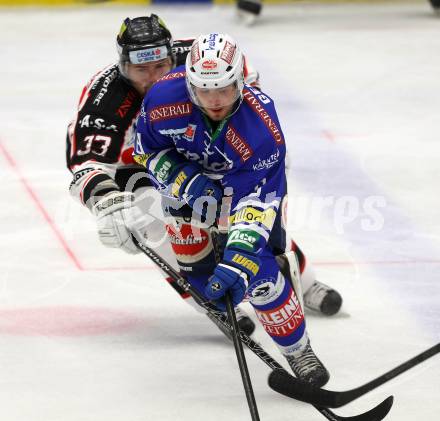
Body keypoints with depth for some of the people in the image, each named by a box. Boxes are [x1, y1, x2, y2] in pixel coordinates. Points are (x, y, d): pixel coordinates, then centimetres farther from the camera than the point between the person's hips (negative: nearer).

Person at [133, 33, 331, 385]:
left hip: (248, 175, -3)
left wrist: (239, 261, -47)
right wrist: (185, 182, -30)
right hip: (187, 169, 3)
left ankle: (298, 350, -3)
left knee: (258, 266, -17)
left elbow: (259, 200, -39)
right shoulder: (163, 99, -33)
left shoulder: (263, 126, -40)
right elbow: (147, 151, -13)